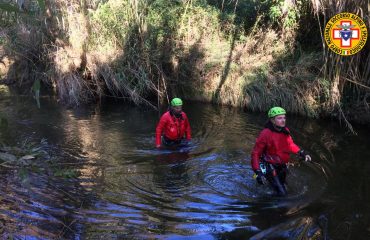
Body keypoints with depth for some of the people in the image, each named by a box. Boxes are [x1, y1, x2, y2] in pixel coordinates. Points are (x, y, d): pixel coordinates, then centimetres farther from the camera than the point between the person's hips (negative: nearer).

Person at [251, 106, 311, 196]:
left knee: (282, 186, 26)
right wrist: (258, 172, -27)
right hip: (270, 167, -7)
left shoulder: (285, 131, -5)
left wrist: (302, 153, 1)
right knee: (282, 193, -10)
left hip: (282, 166, 7)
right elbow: (255, 153, -21)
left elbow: (290, 144, 14)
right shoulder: (265, 134, -24)